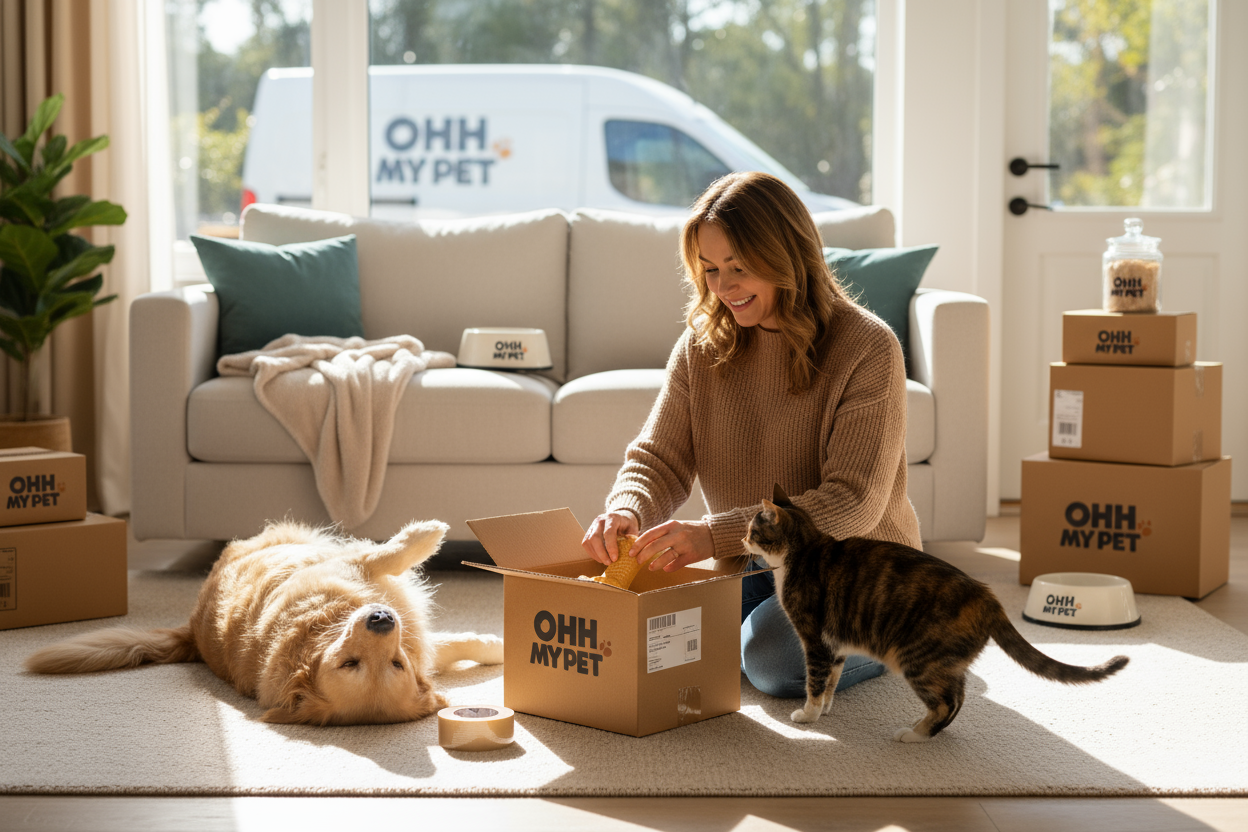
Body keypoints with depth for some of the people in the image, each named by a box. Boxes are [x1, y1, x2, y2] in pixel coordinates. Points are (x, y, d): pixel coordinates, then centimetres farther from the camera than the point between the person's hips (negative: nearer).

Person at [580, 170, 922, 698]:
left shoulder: (867, 348, -17)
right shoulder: (701, 347, 0)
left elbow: (853, 503, -24)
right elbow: (659, 458, -2)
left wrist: (715, 535, -36)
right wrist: (628, 513, -28)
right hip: (753, 568, 4)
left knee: (775, 659, -30)